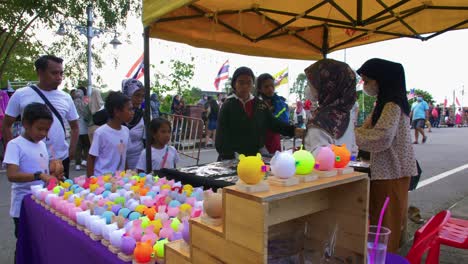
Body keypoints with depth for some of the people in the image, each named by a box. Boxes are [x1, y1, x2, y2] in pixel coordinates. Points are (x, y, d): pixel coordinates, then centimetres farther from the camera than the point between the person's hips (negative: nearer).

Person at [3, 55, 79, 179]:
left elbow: (74, 126, 13)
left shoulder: (66, 98, 5)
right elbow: (6, 126, 3)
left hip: (61, 159, 3)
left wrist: (72, 150, 2)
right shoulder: (21, 95, -3)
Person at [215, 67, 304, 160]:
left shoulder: (260, 104, 9)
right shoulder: (228, 105, -4)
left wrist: (294, 130, -10)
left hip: (256, 157, 4)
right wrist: (228, 157, -17)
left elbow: (274, 123, 4)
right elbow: (221, 135, -8)